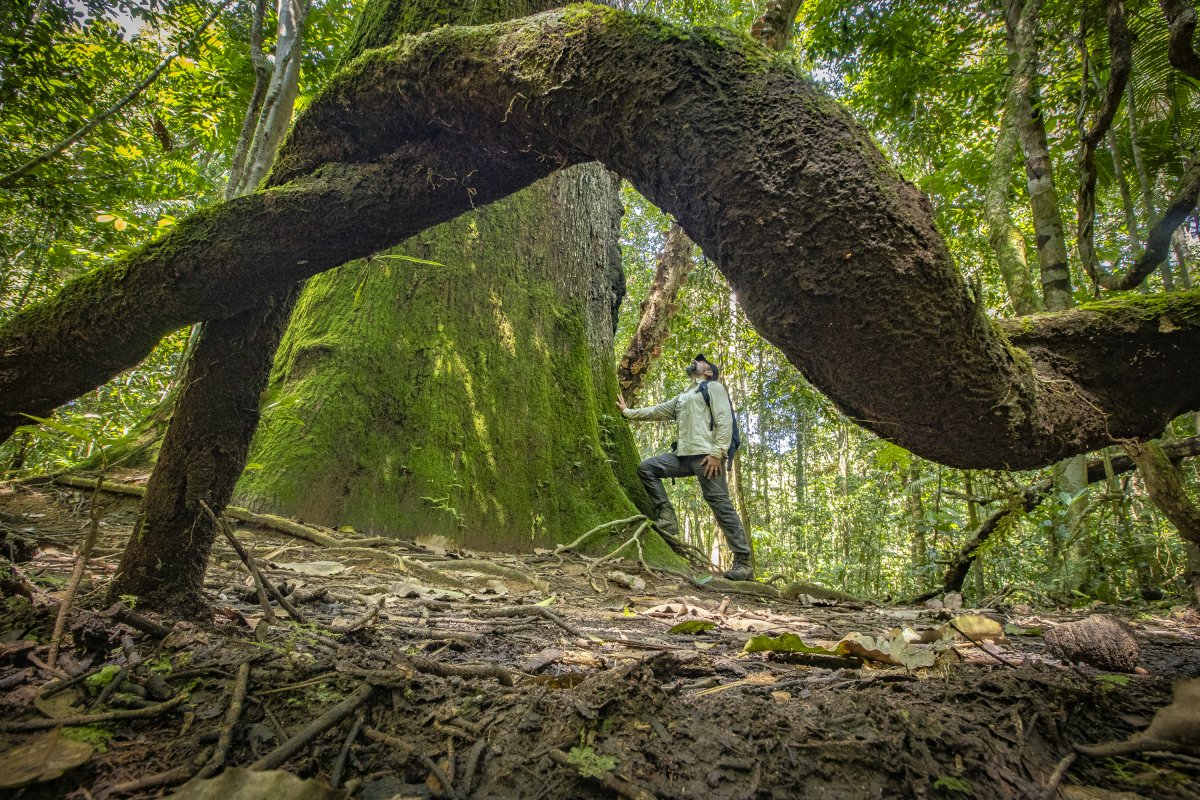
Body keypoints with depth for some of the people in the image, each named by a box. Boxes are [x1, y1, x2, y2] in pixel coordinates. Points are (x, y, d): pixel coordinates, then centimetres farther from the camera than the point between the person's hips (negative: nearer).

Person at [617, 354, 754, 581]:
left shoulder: (713, 387, 7)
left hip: (706, 455, -8)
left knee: (720, 505, -12)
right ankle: (666, 517, -4)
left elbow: (724, 420, -7)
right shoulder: (682, 398, 30)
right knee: (646, 468, 1)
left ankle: (743, 563, -9)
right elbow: (655, 411, 36)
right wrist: (627, 412, 38)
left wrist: (718, 453, -18)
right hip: (683, 455, 8)